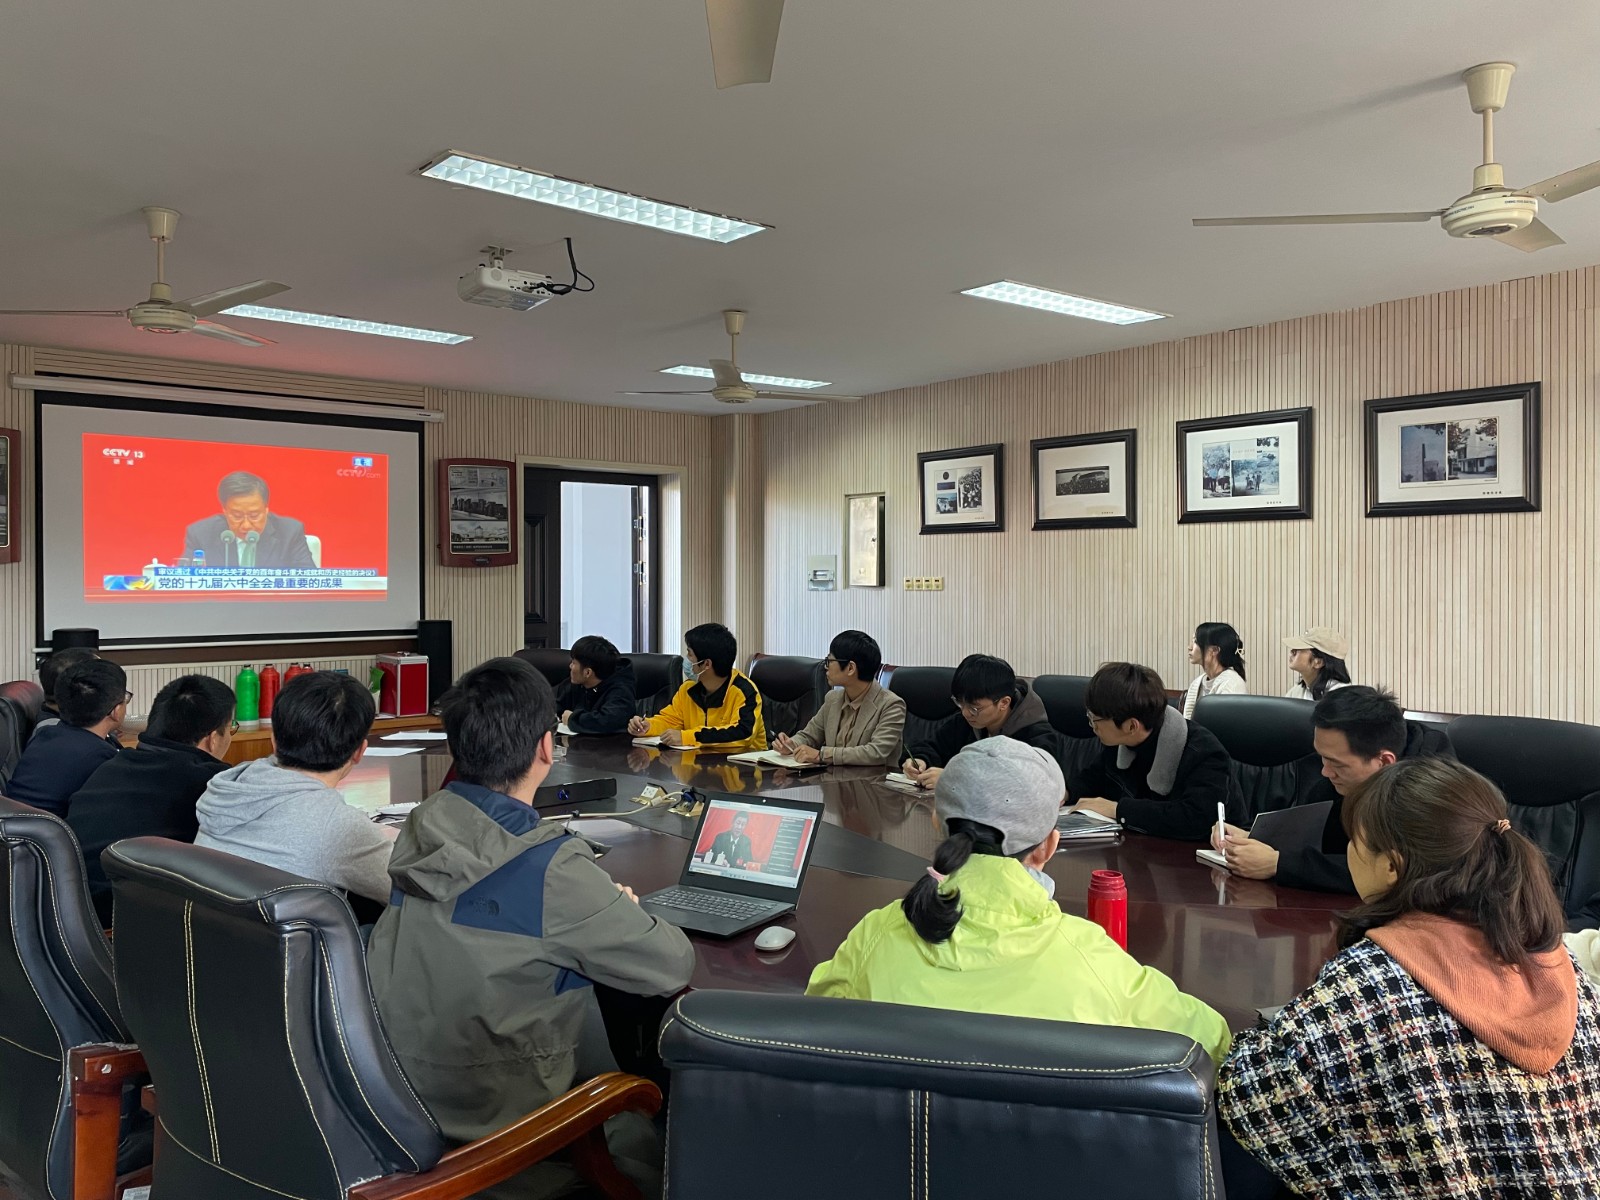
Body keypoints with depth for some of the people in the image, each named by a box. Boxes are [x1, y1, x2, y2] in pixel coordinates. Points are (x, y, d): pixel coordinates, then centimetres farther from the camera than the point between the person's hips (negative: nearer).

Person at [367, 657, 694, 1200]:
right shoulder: (550, 869, -27)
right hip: (481, 1114, -6)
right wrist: (624, 913, 2)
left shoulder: (421, 825, -6)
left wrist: (598, 905, 2)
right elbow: (674, 966, -17)